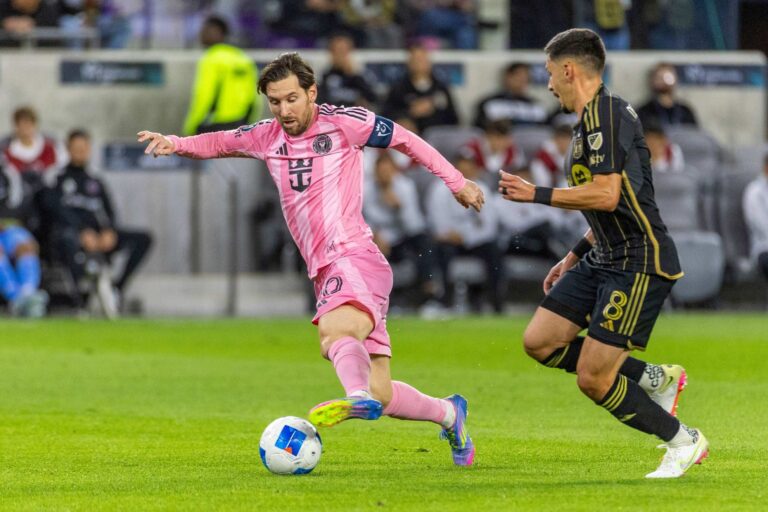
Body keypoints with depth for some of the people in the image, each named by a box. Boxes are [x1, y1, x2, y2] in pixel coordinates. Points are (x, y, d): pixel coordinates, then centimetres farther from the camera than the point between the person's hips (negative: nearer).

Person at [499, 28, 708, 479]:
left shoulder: (605, 113, -16)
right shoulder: (594, 118, 16)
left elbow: (606, 196, -25)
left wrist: (537, 194, -15)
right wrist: (575, 256, 25)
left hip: (639, 263, -10)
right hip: (606, 257, 10)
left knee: (593, 379, -10)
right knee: (540, 342, 5)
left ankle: (683, 441, 8)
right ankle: (655, 379, 15)